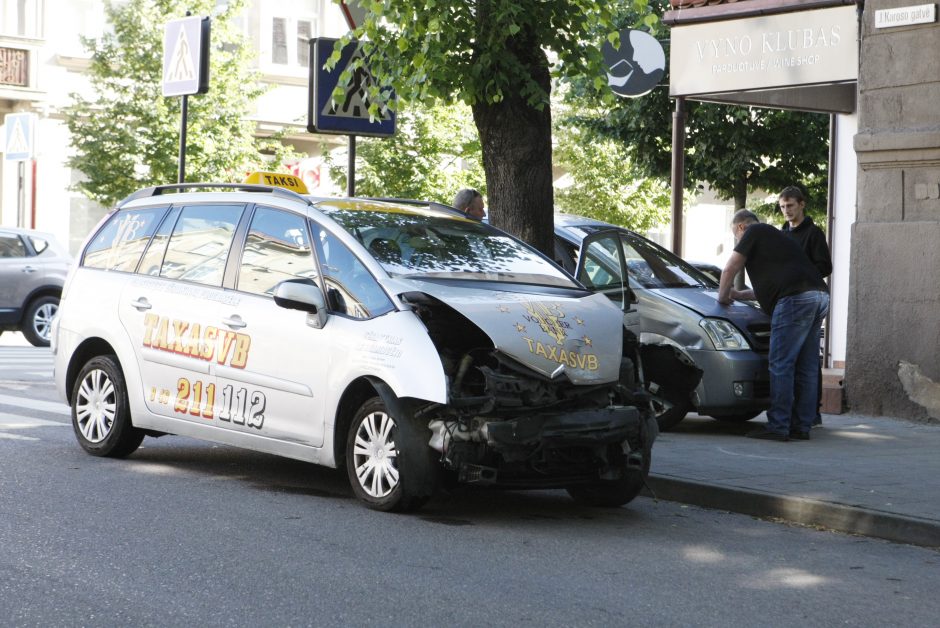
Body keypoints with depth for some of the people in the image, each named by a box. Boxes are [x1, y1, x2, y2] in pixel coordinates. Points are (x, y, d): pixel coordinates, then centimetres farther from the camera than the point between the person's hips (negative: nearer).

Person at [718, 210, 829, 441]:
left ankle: (778, 427, -8)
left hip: (796, 299, -9)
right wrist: (740, 294, 48)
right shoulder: (774, 237, 35)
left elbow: (729, 270, 6)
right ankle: (801, 426, 12)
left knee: (781, 364, -7)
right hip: (820, 296, 9)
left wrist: (723, 297, 21)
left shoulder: (753, 232, 9)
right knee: (805, 367, 10)